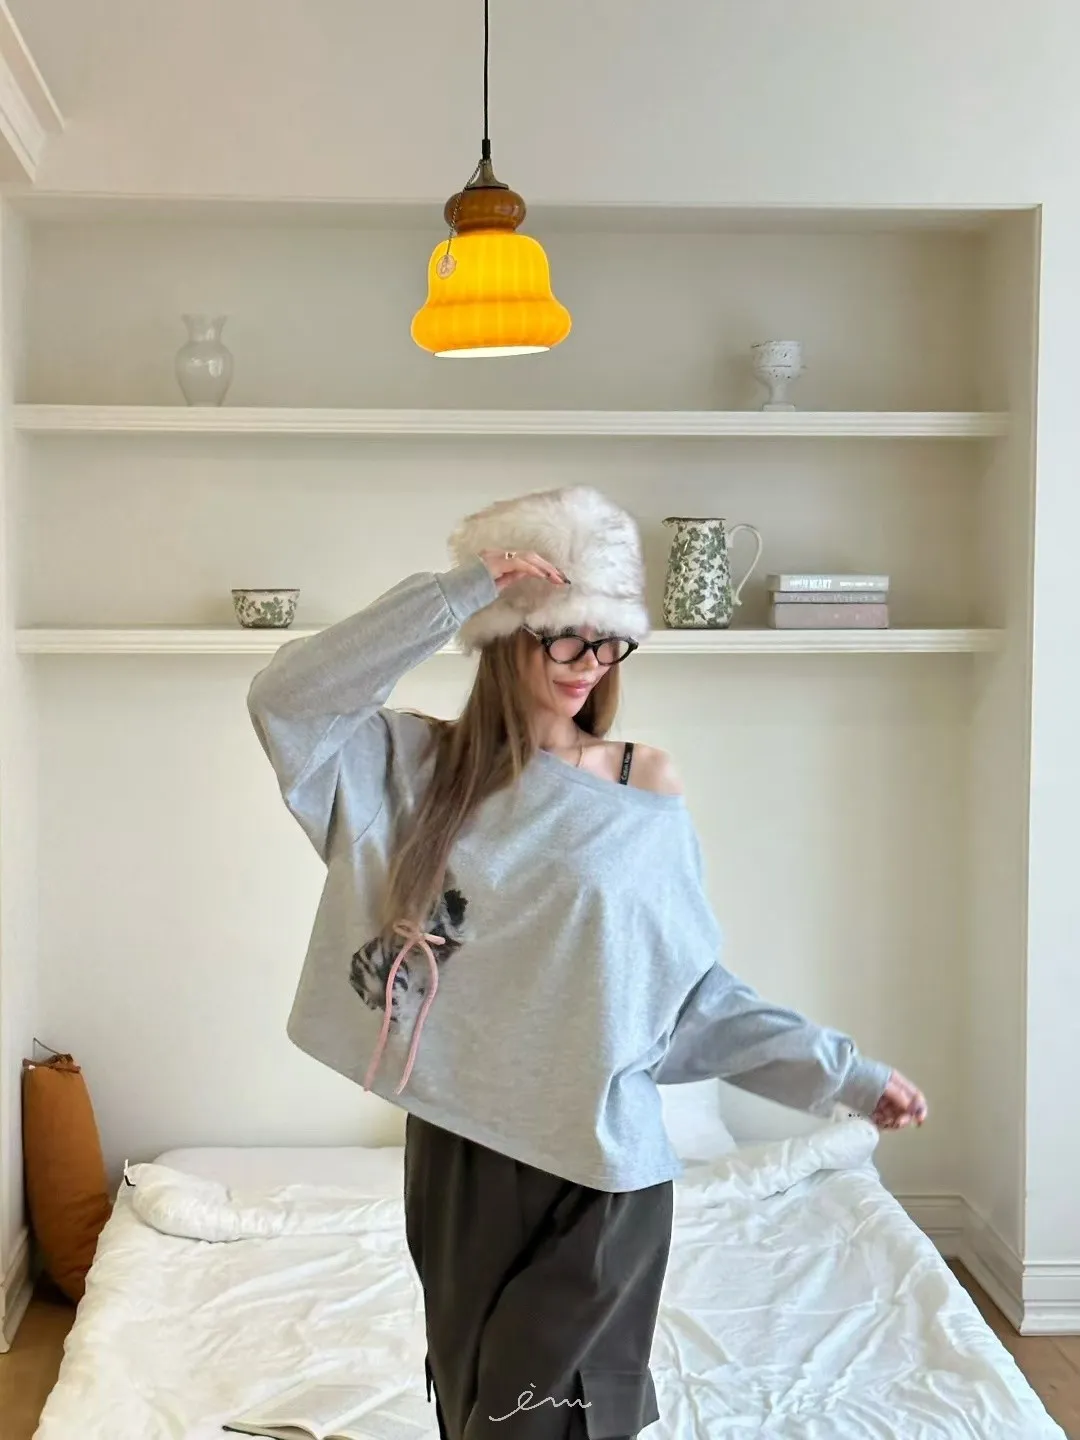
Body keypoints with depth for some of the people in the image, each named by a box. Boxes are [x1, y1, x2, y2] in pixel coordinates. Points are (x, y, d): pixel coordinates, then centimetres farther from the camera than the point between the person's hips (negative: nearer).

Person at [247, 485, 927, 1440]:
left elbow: (698, 991, 1)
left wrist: (842, 1072, -4)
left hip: (598, 1159, -2)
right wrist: (452, 597, -19)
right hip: (457, 1150, 2)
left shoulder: (647, 790, -3)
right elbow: (289, 699, -15)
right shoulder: (426, 766, -1)